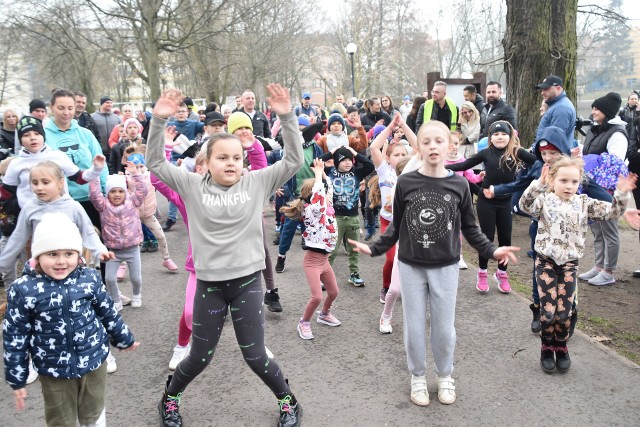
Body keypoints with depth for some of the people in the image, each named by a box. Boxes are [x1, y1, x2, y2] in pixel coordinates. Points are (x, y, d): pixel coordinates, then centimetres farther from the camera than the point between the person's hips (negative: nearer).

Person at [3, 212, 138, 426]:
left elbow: (108, 313, 5)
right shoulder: (23, 290, -17)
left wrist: (124, 339, 17)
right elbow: (15, 336, -8)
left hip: (94, 361, 2)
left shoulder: (90, 278, -10)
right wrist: (17, 379, -2)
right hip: (54, 371, -1)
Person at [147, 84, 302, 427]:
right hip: (209, 283, 1)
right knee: (199, 357, 12)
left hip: (248, 281, 0)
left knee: (255, 356, 7)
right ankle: (170, 398, 44)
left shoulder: (257, 182, -1)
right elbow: (155, 163, -2)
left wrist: (287, 117, -17)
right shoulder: (193, 185, -1)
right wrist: (159, 120, -15)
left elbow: (294, 160, -6)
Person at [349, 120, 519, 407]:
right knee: (414, 326, 9)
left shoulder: (459, 185, -4)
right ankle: (418, 377, 30)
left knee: (444, 327, 9)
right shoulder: (405, 183, -6)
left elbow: (470, 228, 4)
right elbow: (396, 226, 4)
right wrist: (374, 249, -3)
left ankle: (445, 376, 33)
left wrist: (491, 251, -7)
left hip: (446, 267, 0)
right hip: (411, 266, 0)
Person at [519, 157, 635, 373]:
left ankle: (561, 348, 26)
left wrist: (621, 194, -16)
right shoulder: (545, 200, -5)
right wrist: (539, 185, -36)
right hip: (546, 261, -2)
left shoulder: (584, 203, 4)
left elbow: (611, 212, 1)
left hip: (569, 263, 2)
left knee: (564, 311, 2)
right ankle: (547, 349, 20)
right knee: (548, 310, -3)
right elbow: (526, 205, -23)